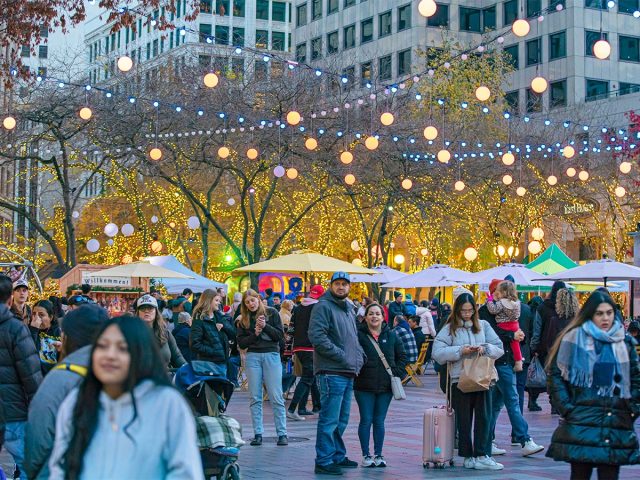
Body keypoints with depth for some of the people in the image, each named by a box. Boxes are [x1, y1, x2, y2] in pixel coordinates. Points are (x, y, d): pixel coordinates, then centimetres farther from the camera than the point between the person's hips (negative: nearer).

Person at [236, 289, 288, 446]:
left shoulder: (272, 313, 4)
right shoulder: (243, 320, 10)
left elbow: (280, 336, -1)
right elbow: (241, 343, 5)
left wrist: (265, 326, -13)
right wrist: (255, 334, -9)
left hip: (271, 355, -2)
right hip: (252, 357, 2)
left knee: (276, 397, -5)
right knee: (255, 398, 3)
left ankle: (282, 434, -2)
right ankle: (258, 434, 7)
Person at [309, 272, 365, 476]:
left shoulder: (349, 309, 20)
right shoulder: (323, 306, -8)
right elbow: (317, 336, -19)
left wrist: (359, 355, 12)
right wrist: (341, 356, -19)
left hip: (348, 373, 9)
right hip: (331, 372, -9)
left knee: (341, 420, 16)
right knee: (329, 419, -8)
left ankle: (337, 456, 26)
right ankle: (323, 461, -4)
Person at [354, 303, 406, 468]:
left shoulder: (391, 335, 6)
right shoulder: (358, 335, -5)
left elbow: (402, 356, 14)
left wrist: (397, 373, 4)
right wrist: (355, 371, -10)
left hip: (386, 386, 3)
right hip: (364, 386, -3)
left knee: (379, 421, 8)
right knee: (366, 420, 1)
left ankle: (378, 454, 16)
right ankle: (366, 455, 10)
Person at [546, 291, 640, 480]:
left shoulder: (625, 342, 12)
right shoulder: (574, 338, -1)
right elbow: (556, 374, -1)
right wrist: (566, 408, -8)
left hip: (617, 422, 3)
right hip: (582, 422, -3)